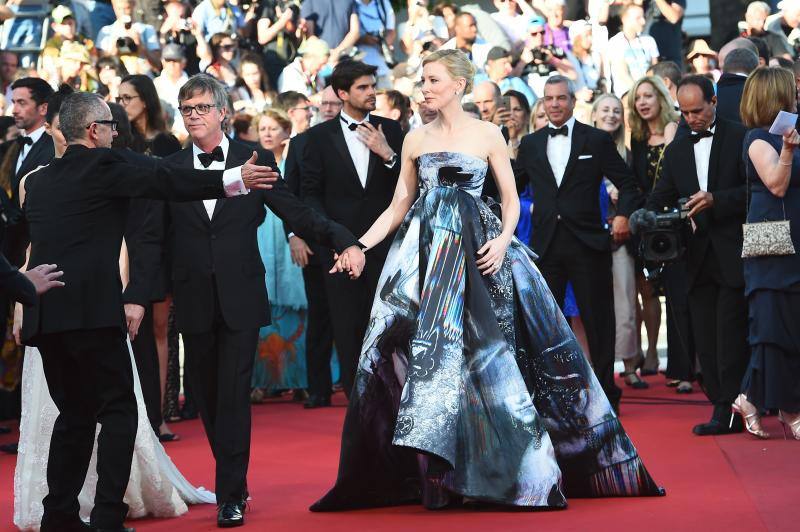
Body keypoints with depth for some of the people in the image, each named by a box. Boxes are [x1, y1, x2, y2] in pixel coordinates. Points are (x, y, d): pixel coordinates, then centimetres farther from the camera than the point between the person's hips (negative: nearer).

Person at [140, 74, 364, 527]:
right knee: (208, 398, 8)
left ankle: (231, 497, -4)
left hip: (240, 298, -2)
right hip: (194, 302, 2)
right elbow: (155, 239, 6)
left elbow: (296, 213, -1)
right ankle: (234, 481, 23)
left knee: (234, 395, -6)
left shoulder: (255, 159, 2)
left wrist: (344, 239, -14)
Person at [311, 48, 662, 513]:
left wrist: (504, 240, -13)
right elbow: (399, 206, 12)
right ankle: (429, 471, 3)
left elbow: (512, 199, 4)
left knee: (485, 347, -6)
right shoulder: (416, 140, 11)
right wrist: (360, 244, 0)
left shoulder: (488, 135, 2)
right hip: (424, 254, 3)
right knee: (409, 348, -3)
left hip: (476, 251, -3)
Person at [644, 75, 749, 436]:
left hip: (733, 253, -5)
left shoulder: (739, 138, -1)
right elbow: (662, 195, 13)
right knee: (705, 337, 4)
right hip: (698, 254, 5)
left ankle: (728, 411, -5)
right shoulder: (676, 150, 15)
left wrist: (717, 200, -18)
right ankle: (722, 406, 10)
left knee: (730, 335, -8)